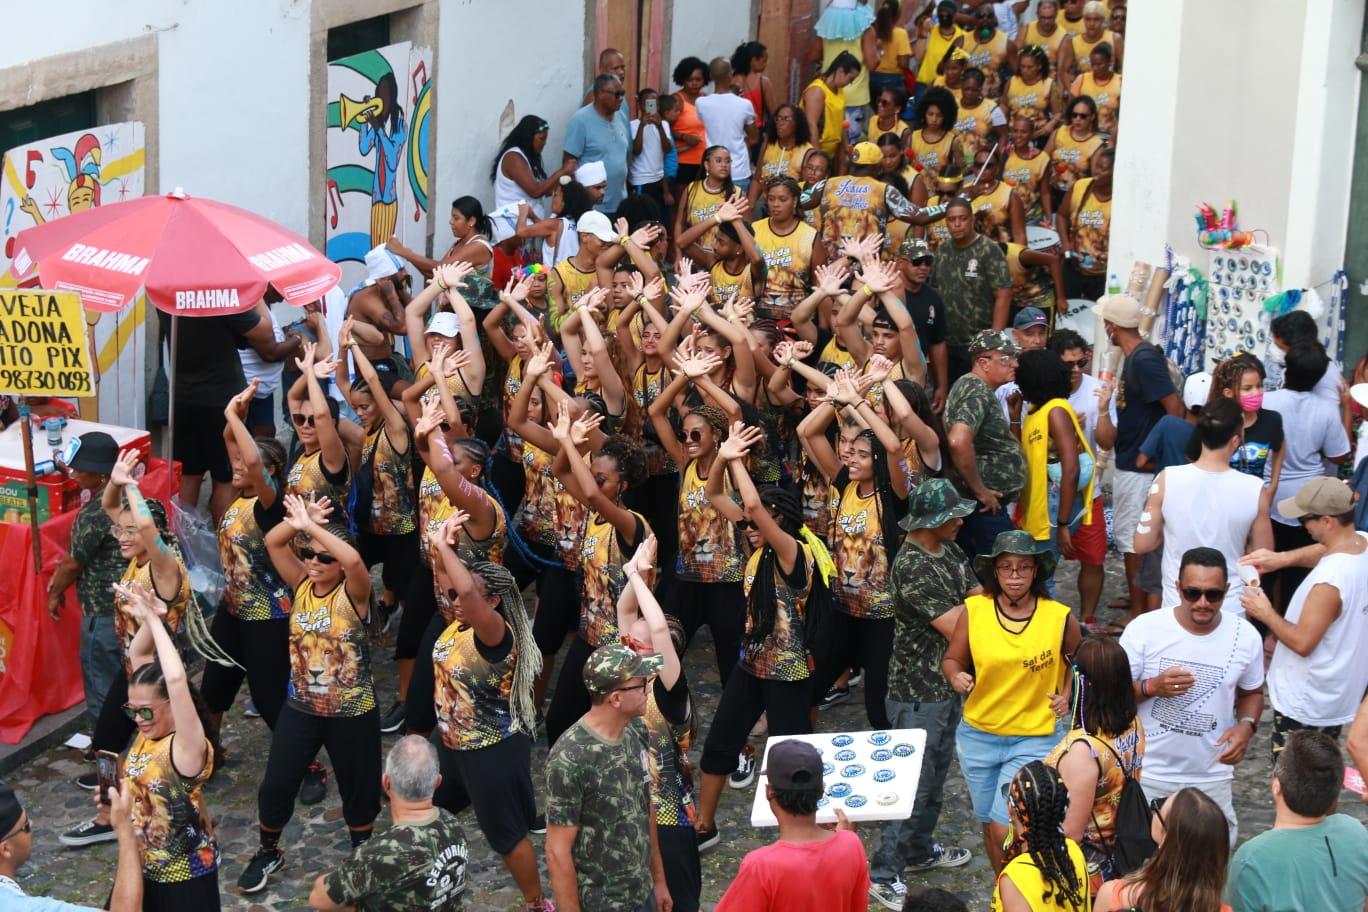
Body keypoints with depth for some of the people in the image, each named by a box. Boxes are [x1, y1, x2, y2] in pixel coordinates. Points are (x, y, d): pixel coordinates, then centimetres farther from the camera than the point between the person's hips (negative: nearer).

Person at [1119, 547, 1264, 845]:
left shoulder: (1246, 637, -5)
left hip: (1211, 777, 2)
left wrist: (1246, 725, -10)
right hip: (1147, 774, -2)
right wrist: (1152, 687, -25)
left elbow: (1252, 693, 11)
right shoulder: (1144, 629, -13)